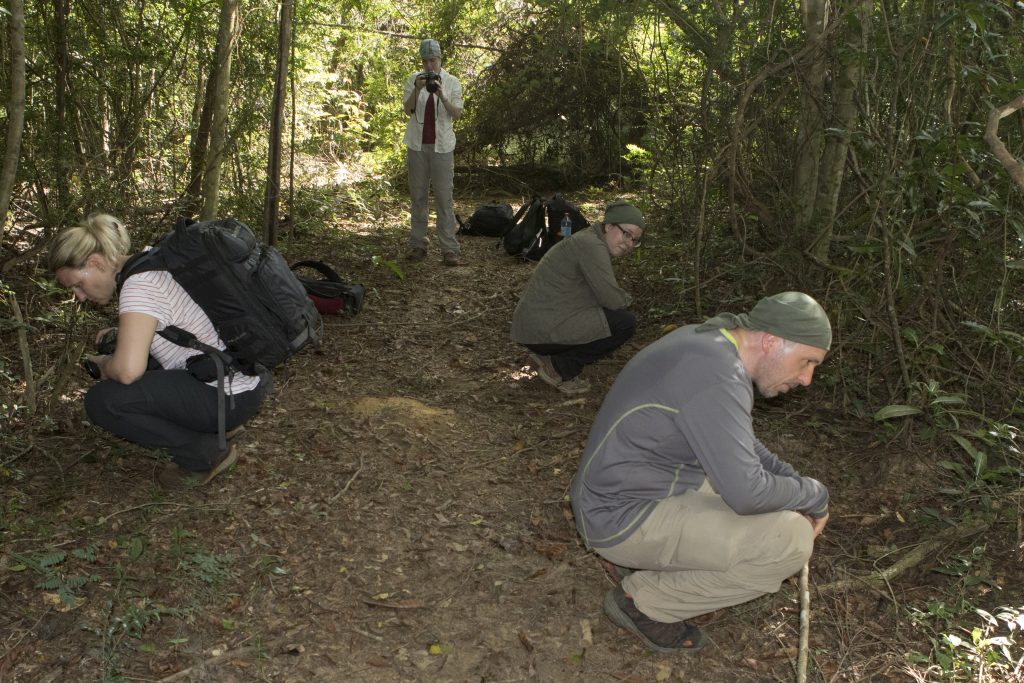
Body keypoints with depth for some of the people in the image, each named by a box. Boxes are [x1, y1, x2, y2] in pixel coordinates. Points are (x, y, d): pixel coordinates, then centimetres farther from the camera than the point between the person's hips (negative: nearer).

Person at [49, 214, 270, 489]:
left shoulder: (139, 284, -20)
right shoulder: (152, 265, 8)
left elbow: (128, 370, -31)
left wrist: (105, 364, -7)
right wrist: (124, 333, 15)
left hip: (233, 396, -10)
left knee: (102, 401, -16)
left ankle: (206, 454, -3)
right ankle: (218, 425, 18)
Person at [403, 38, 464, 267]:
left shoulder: (452, 82, 3)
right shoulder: (414, 79, 6)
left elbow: (457, 114, -5)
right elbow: (408, 109, -3)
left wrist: (441, 96, -19)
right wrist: (417, 90, -19)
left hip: (442, 145, -2)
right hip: (417, 144, 2)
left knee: (444, 197, -5)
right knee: (418, 196, 6)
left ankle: (449, 248, -5)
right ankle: (418, 244, 13)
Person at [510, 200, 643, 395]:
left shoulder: (591, 242, 14)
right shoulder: (591, 245, -17)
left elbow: (602, 293, 23)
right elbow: (611, 300, -17)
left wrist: (621, 299, 4)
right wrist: (626, 299, 4)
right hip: (544, 329, -10)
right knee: (625, 323, -11)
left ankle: (547, 357, 12)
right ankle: (559, 368, -4)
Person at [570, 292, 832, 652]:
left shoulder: (707, 341, 5)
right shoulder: (719, 376, -26)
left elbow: (736, 440, 19)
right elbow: (747, 493, -28)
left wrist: (792, 479, 7)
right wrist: (814, 495, -10)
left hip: (621, 488, 10)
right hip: (623, 518, -10)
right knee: (790, 540, -15)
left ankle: (634, 557, 16)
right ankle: (644, 601, -1)